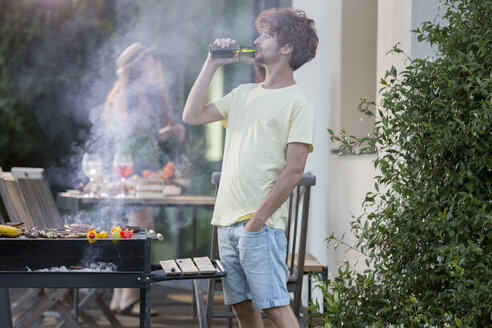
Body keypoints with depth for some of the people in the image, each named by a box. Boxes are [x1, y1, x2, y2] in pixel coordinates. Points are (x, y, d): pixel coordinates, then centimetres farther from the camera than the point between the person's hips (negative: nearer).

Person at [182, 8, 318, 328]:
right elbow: (193, 115, 17)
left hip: (261, 225, -7)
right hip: (227, 221, 7)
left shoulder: (298, 103, -5)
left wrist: (259, 218, -16)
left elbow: (294, 170, -12)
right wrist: (212, 64, 13)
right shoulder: (243, 94, 18)